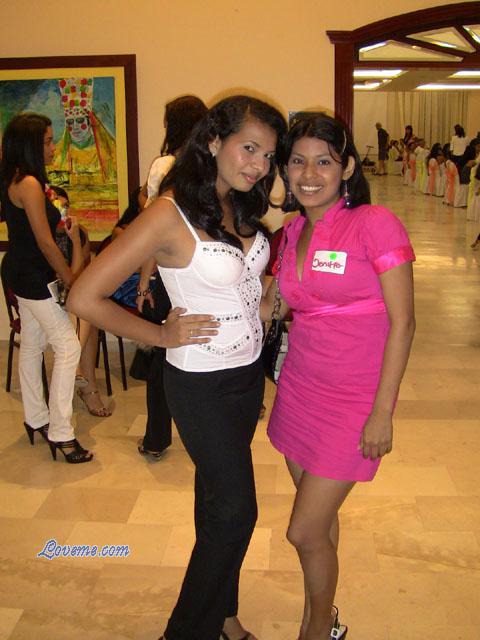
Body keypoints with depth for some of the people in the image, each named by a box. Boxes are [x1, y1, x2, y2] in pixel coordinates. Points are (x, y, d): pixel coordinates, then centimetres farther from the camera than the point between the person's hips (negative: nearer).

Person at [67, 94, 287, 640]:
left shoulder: (242, 207, 1)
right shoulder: (170, 215, -22)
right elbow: (85, 297, -23)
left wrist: (267, 300, 5)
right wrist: (162, 335, -14)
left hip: (248, 372, 7)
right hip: (202, 384, -7)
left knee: (217, 495, 20)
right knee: (236, 509, 4)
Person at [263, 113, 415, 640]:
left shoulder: (375, 224, -14)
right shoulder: (293, 231, 5)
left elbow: (402, 323, -14)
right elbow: (269, 304, 14)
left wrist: (382, 413, -15)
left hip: (352, 400, -5)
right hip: (299, 388, 5)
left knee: (304, 532, 0)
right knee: (319, 514, 17)